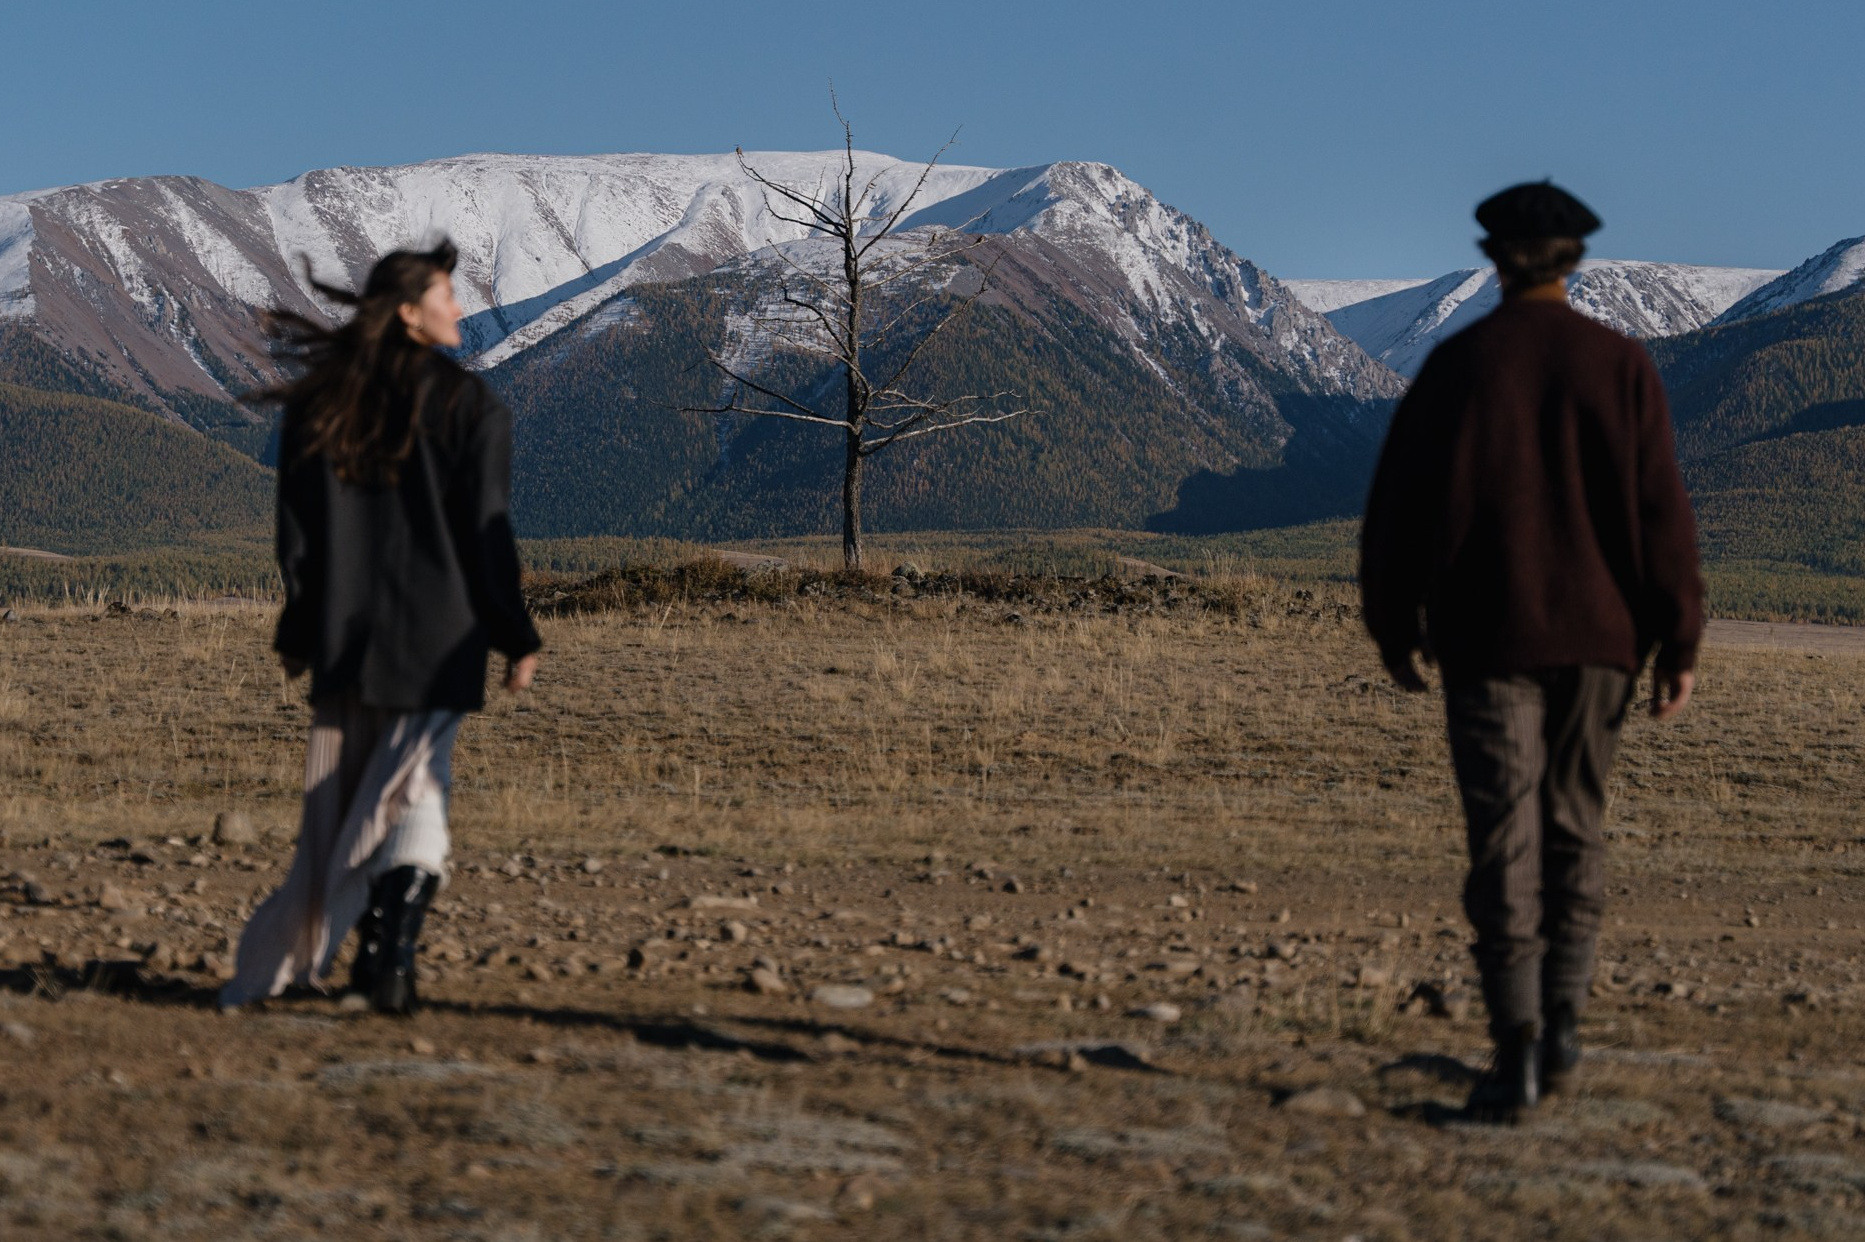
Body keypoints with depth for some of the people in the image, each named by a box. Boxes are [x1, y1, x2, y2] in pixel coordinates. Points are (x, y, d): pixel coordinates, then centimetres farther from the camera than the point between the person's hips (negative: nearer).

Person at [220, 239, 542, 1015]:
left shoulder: (319, 404, 4)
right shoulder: (467, 405, -7)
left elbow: (296, 533, 6)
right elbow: (486, 534, -7)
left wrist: (297, 632, 16)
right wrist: (516, 639, 1)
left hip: (341, 635, 4)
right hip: (436, 637, -4)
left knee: (339, 798, 14)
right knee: (418, 794, 0)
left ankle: (292, 961, 20)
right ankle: (390, 951, -15)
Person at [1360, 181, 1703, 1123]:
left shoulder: (1455, 365, -1)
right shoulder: (1620, 365, -1)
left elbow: (1395, 507, 1)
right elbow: (1661, 512, -5)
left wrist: (1393, 627, 13)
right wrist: (1679, 645, 0)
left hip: (1487, 633, -1)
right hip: (1595, 634, 1)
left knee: (1504, 840, -2)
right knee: (1574, 827, 17)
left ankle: (1517, 1054, -10)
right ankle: (1562, 1021, 14)